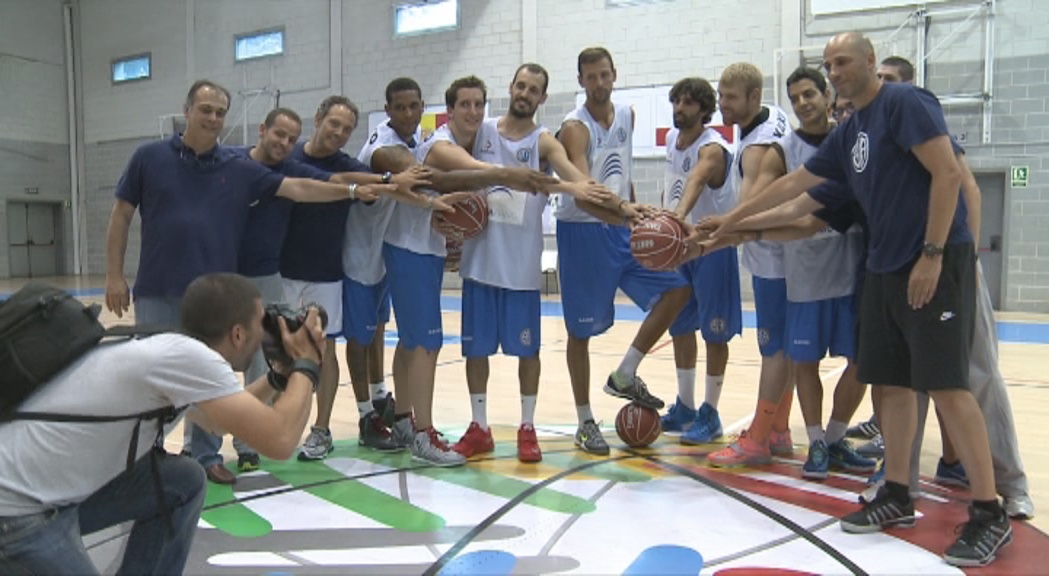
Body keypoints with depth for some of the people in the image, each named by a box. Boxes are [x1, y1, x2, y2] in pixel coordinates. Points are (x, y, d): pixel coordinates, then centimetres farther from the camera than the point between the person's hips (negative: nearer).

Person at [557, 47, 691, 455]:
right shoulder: (575, 127, -15)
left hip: (622, 228, 7)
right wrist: (621, 213, -44)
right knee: (581, 331, 1)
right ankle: (585, 422, 15)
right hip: (582, 231, -6)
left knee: (677, 288, -3)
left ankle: (625, 375, 8)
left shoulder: (627, 116, 7)